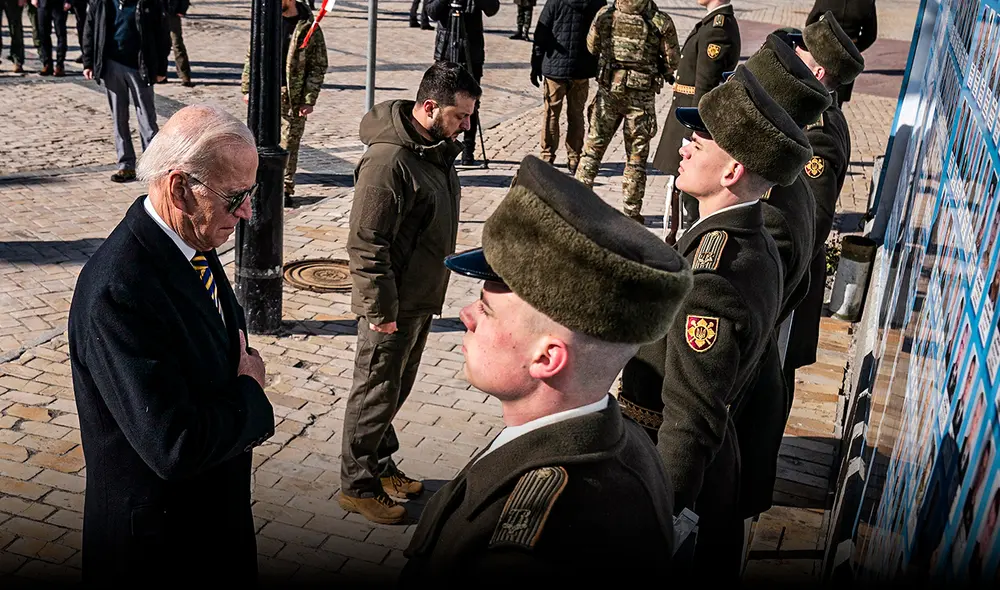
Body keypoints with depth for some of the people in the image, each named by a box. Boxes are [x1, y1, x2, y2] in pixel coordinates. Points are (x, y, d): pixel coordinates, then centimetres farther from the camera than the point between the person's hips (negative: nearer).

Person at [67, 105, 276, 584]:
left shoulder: (192, 243, -3)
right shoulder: (118, 291, -31)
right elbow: (175, 447, -34)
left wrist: (240, 411, -6)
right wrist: (249, 392, -18)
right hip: (161, 538, -8)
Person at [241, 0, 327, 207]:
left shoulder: (309, 29, -4)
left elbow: (318, 67, -4)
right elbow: (251, 56, 11)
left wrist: (309, 100, -10)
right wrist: (247, 88, 6)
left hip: (293, 96, -3)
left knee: (290, 144, 3)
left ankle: (285, 190, 14)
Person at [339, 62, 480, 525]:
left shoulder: (436, 148, 6)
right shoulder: (388, 161, -25)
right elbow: (366, 245, -24)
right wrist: (381, 310, -22)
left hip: (421, 299, 9)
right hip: (392, 306, -9)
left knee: (395, 389, 21)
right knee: (376, 394, 5)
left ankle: (380, 466, 38)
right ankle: (357, 486, 20)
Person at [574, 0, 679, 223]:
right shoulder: (661, 22, -12)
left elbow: (592, 47, 9)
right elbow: (672, 63, -5)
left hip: (608, 89, 2)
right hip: (641, 96, -2)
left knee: (593, 148, 12)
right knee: (636, 156, 9)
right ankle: (632, 212, 15)